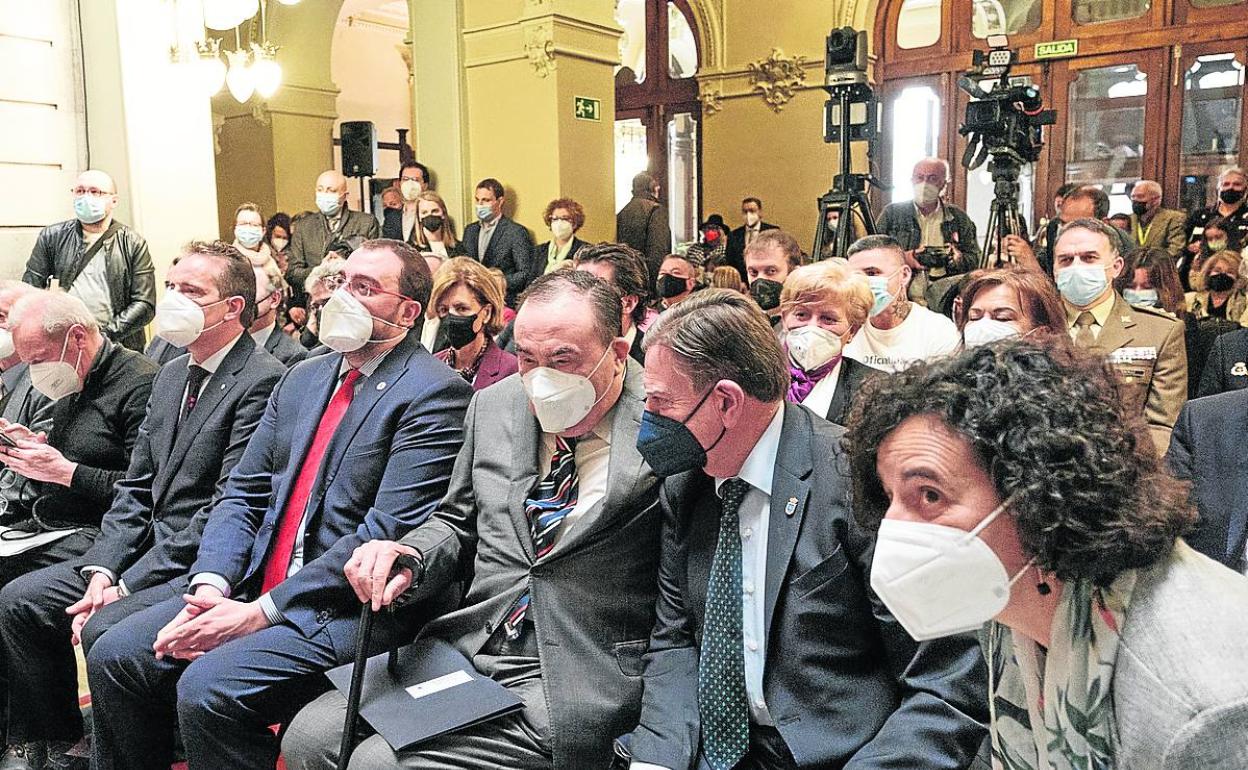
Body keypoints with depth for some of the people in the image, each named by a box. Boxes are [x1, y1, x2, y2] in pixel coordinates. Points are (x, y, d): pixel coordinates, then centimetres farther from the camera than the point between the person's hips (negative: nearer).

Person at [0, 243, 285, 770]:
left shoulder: (263, 381, -17)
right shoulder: (170, 376, 13)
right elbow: (135, 488, 12)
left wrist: (128, 585, -16)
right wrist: (102, 569, -3)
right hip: (148, 548, 9)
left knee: (106, 629, -25)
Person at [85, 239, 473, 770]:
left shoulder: (433, 393, -12)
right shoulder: (303, 377, 14)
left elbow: (389, 532, -19)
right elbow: (242, 493, 12)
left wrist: (260, 611, -17)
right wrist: (209, 585, -5)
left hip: (348, 606, -7)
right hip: (252, 588, 8)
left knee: (208, 687, -23)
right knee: (113, 656, 0)